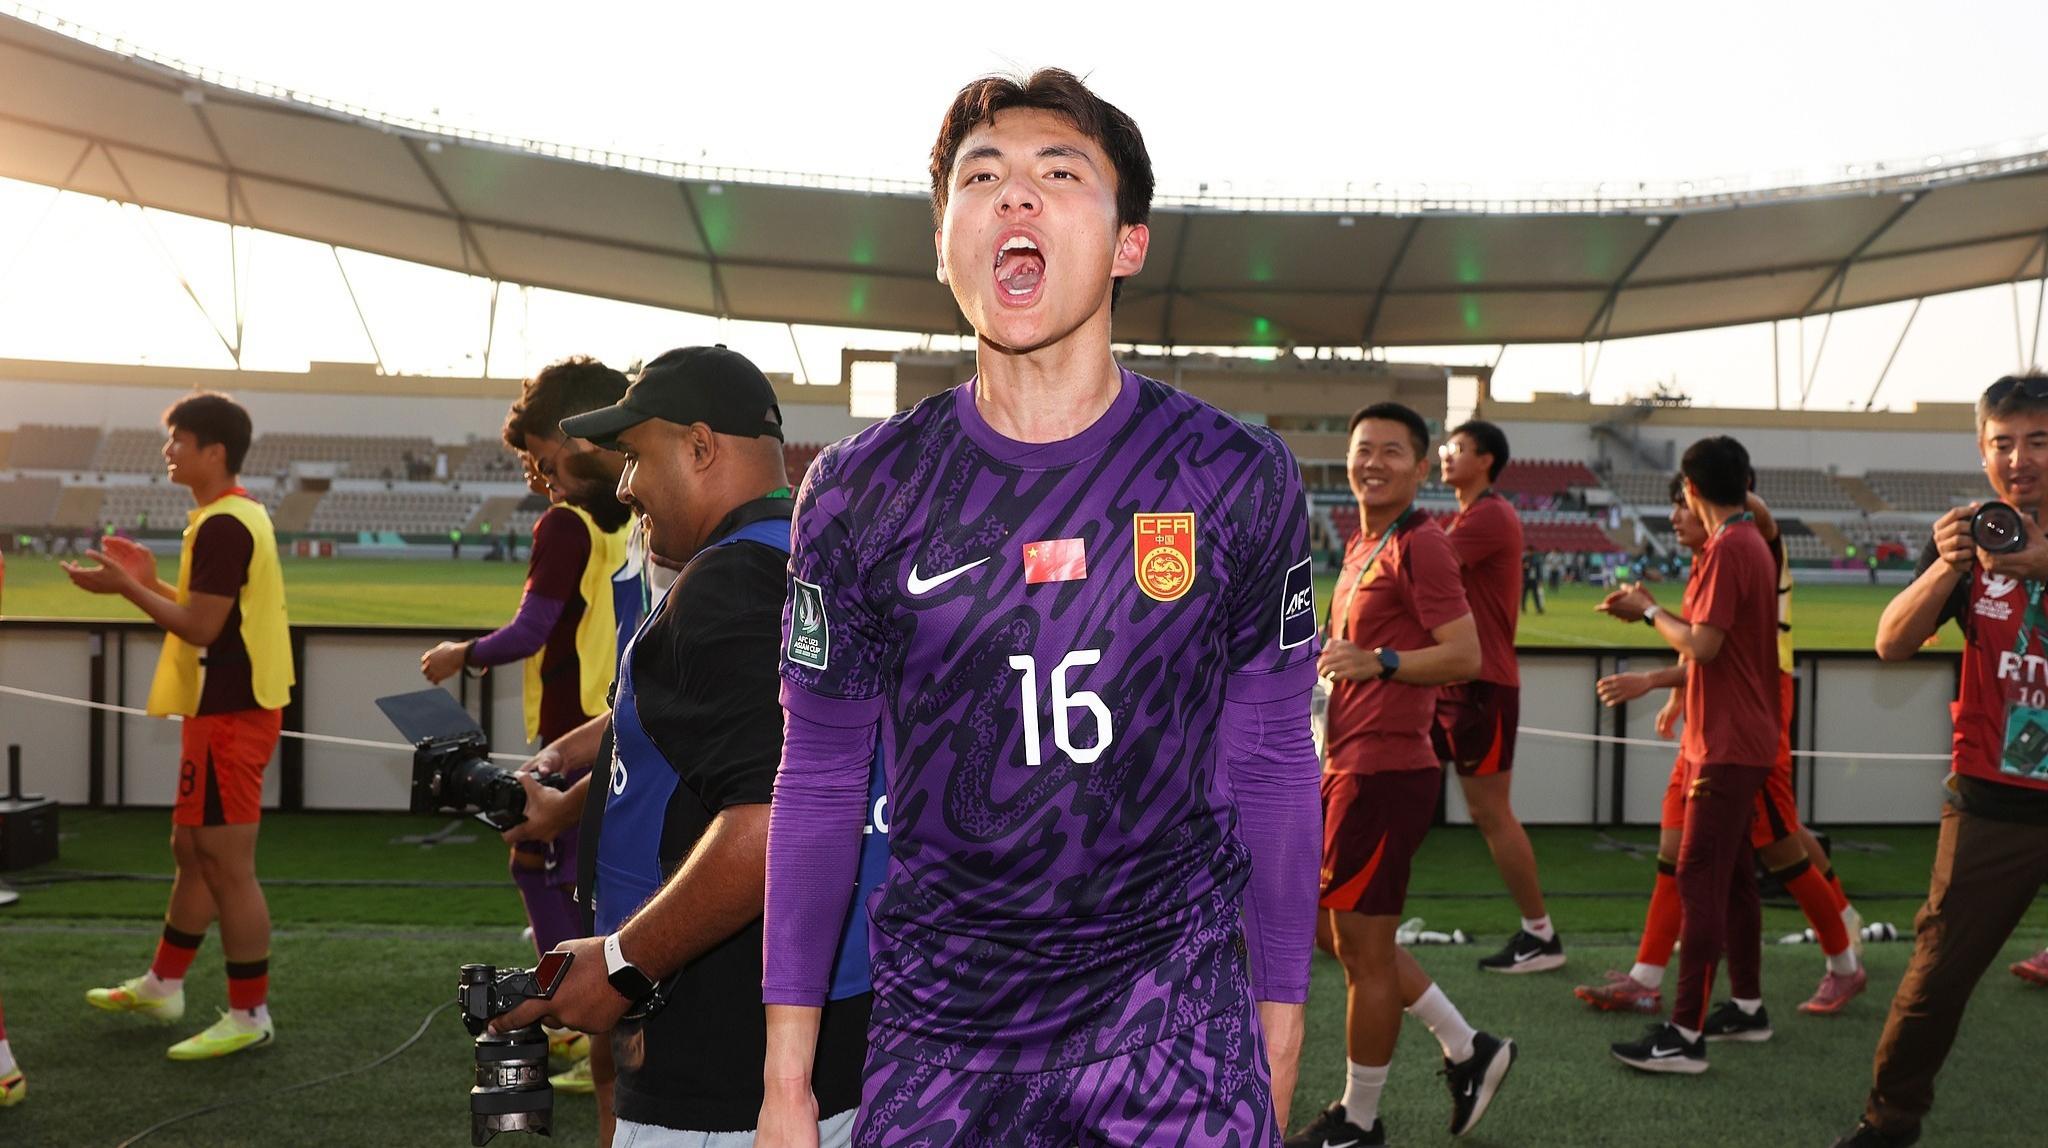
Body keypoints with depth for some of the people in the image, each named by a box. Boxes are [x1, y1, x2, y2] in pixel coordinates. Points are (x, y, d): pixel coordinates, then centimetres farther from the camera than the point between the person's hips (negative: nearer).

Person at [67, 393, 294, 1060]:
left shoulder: (222, 525, -18)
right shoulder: (234, 516, 15)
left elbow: (200, 626, -21)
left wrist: (125, 587, -12)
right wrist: (148, 582, 14)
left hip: (229, 715, -11)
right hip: (225, 707, 11)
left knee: (227, 866, -4)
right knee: (192, 851, 20)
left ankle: (250, 1015, 4)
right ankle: (162, 987, 33)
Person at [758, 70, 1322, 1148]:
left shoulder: (1238, 480, -4)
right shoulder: (860, 491, -3)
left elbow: (1271, 765, 4)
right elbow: (819, 782, 2)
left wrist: (1280, 1019, 7)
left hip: (1179, 1021, 0)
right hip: (937, 1024, 1)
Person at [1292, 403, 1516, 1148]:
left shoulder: (1420, 546, -13)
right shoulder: (1360, 546, 16)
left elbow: (1466, 655, -20)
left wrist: (1378, 661, -31)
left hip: (1384, 772, -10)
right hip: (1347, 767, 10)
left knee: (1363, 946, 1)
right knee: (1339, 935, 18)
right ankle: (1468, 1052, 30)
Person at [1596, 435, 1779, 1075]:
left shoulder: (1727, 549, -17)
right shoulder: (1752, 542, 14)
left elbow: (1702, 645, -22)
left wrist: (1648, 611, -7)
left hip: (1728, 746, -10)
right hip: (1739, 739, 10)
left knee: (1699, 879, -10)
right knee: (1733, 877, 17)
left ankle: (1685, 1035, -10)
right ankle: (1747, 1008, 27)